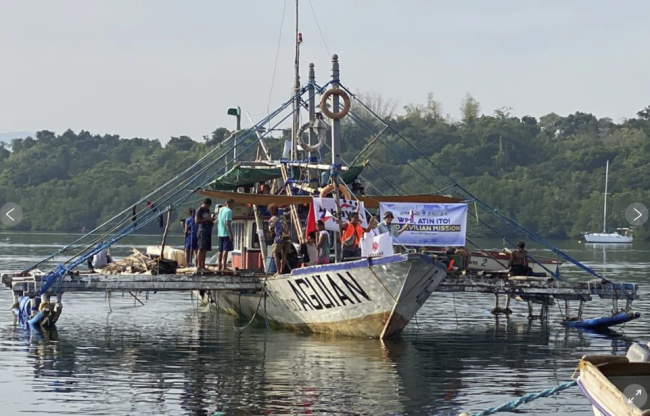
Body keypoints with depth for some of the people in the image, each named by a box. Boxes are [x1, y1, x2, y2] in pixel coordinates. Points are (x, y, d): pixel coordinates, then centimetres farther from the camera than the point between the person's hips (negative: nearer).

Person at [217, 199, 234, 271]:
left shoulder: (221, 209, 13)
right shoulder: (229, 211, -12)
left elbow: (217, 222, 18)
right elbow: (227, 223, -20)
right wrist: (231, 234, -20)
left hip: (220, 233, 8)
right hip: (227, 233, -8)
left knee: (220, 250, 14)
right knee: (226, 250, -9)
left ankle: (219, 266, 18)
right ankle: (223, 266, -16)